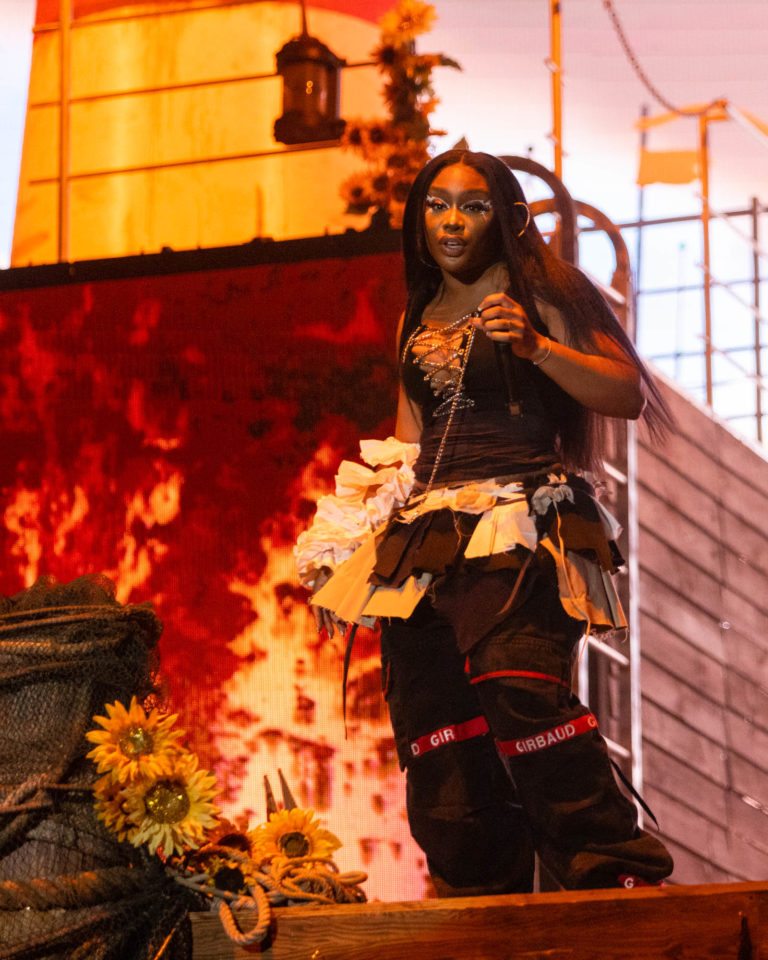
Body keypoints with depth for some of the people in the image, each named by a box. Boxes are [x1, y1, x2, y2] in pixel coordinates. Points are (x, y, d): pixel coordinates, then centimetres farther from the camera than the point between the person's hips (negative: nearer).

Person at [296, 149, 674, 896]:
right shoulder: (419, 319, 22)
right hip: (426, 537, 6)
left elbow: (629, 394, -2)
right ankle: (480, 895, 0)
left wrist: (536, 348, -16)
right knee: (432, 719, -4)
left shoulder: (535, 296, 5)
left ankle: (616, 868, -27)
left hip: (517, 525, -6)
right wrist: (342, 551, 21)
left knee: (520, 685, -27)